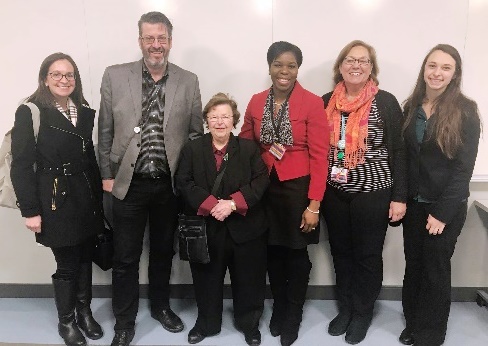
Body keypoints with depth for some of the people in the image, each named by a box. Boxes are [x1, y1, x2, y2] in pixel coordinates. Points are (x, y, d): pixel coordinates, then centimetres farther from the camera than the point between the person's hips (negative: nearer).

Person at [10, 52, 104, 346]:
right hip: (56, 201, -5)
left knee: (86, 259, 14)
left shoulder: (85, 113, 8)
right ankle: (66, 321, 28)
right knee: (67, 264, 6)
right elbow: (21, 166, -11)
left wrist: (100, 197, 6)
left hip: (88, 198, 5)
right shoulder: (30, 113, -8)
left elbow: (91, 158, 10)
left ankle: (84, 312, 35)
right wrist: (30, 210, -14)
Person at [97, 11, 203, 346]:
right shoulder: (115, 76, -2)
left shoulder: (188, 82, 0)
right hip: (129, 183, -1)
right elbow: (105, 132, 2)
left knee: (163, 252, 17)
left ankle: (161, 306, 39)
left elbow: (196, 134, 4)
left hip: (170, 184, 1)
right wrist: (107, 175, 1)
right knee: (125, 257, 8)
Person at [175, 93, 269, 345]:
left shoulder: (250, 148, 2)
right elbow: (183, 183, -7)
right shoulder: (192, 149, 3)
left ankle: (249, 323, 34)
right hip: (205, 228, 1)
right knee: (207, 278, 14)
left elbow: (261, 182, -7)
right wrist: (211, 205, -20)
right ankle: (207, 323, 35)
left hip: (245, 227, 0)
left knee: (248, 278, 11)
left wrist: (233, 203, -20)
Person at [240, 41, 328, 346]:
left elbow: (319, 156, -12)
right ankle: (278, 309, 37)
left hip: (298, 188, -3)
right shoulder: (256, 102, 3)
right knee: (273, 252, 14)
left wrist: (314, 204, -15)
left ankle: (293, 317, 30)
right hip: (266, 188, 4)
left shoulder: (312, 103, -11)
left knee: (297, 254, 10)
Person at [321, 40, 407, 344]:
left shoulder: (386, 102, -6)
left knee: (367, 256, 9)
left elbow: (399, 151, -5)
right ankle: (345, 308, 32)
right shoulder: (327, 102, 4)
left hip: (373, 193, -3)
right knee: (341, 253, 14)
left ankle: (363, 312, 28)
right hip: (334, 193, 4)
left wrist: (400, 197, -9)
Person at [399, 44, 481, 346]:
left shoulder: (465, 111, -10)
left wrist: (442, 212, -15)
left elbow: (464, 167, -13)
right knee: (414, 265, 14)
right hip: (414, 203, 4)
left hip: (446, 207, -4)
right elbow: (403, 156, 6)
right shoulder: (411, 107, 4)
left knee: (435, 270, 8)